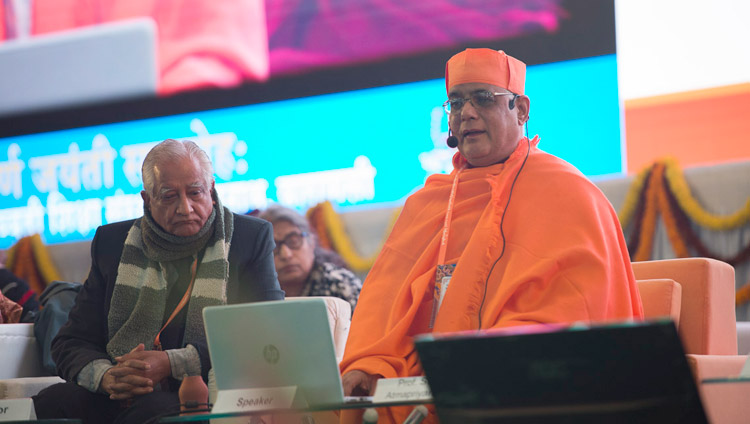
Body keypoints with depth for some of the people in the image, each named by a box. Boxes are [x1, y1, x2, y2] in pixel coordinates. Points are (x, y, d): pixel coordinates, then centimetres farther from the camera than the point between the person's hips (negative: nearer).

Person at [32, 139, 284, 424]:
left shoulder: (252, 238, 6)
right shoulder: (112, 243, 14)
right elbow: (71, 343, 12)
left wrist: (170, 363, -16)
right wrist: (106, 376, -14)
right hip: (121, 397, 3)